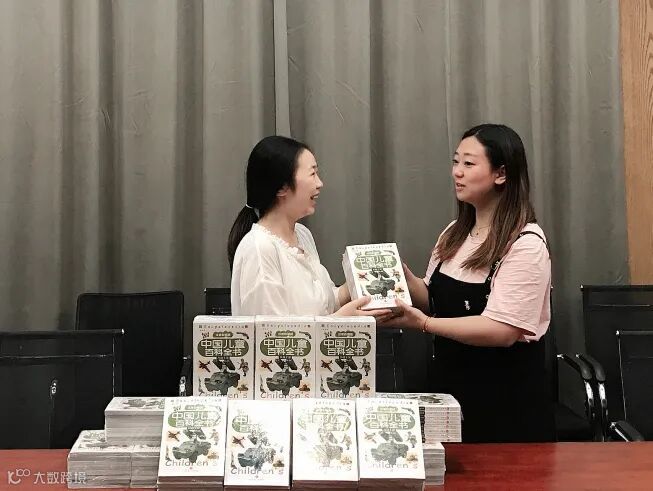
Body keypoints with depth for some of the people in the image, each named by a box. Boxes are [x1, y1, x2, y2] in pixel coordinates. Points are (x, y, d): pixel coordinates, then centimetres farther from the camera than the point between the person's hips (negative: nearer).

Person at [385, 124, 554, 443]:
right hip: (450, 384, 6)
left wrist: (423, 323, -28)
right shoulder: (455, 234, 6)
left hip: (505, 399, -6)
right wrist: (405, 278, -6)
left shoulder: (525, 243, -16)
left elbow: (503, 330, -24)